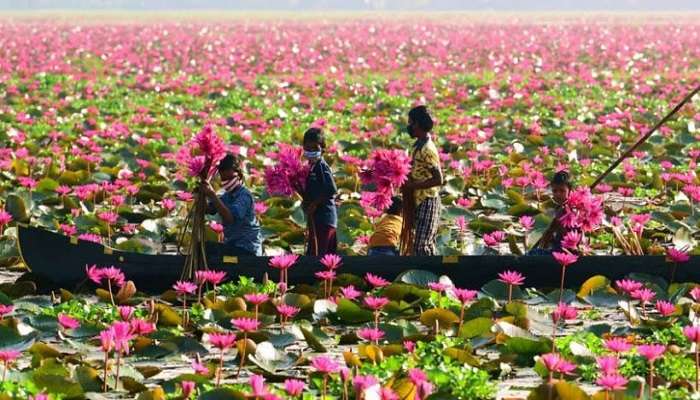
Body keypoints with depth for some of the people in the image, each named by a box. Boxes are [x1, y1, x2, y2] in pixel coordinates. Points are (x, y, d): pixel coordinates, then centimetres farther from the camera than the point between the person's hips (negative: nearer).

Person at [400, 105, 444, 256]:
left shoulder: (427, 149, -19)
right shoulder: (419, 145, 10)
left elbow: (438, 179, -23)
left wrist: (412, 185, -20)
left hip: (427, 202, -10)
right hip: (420, 201, 10)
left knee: (420, 247, -11)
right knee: (428, 245, 15)